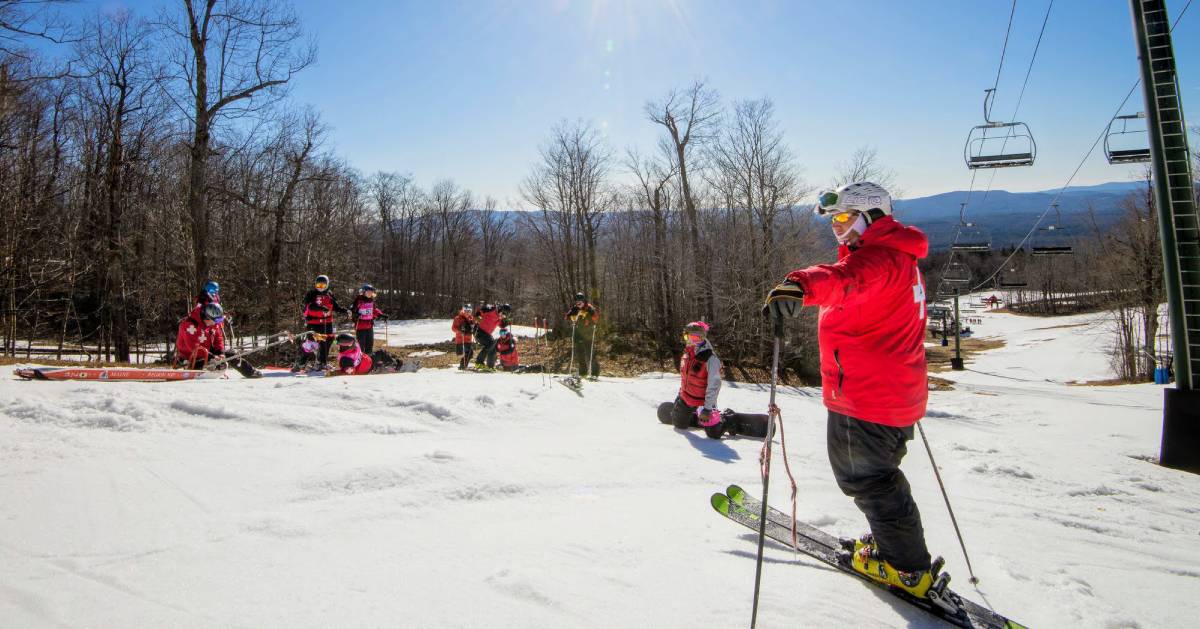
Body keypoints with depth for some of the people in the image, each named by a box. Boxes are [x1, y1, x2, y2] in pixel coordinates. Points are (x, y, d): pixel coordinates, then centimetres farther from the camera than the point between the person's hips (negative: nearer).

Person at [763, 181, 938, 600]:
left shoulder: (876, 258, -21)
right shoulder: (898, 256, 14)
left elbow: (845, 279, -46)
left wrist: (799, 286, -65)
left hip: (863, 398, -11)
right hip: (898, 393, 11)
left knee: (864, 477, 4)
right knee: (879, 472, 25)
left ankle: (908, 568, 16)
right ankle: (894, 545, 41)